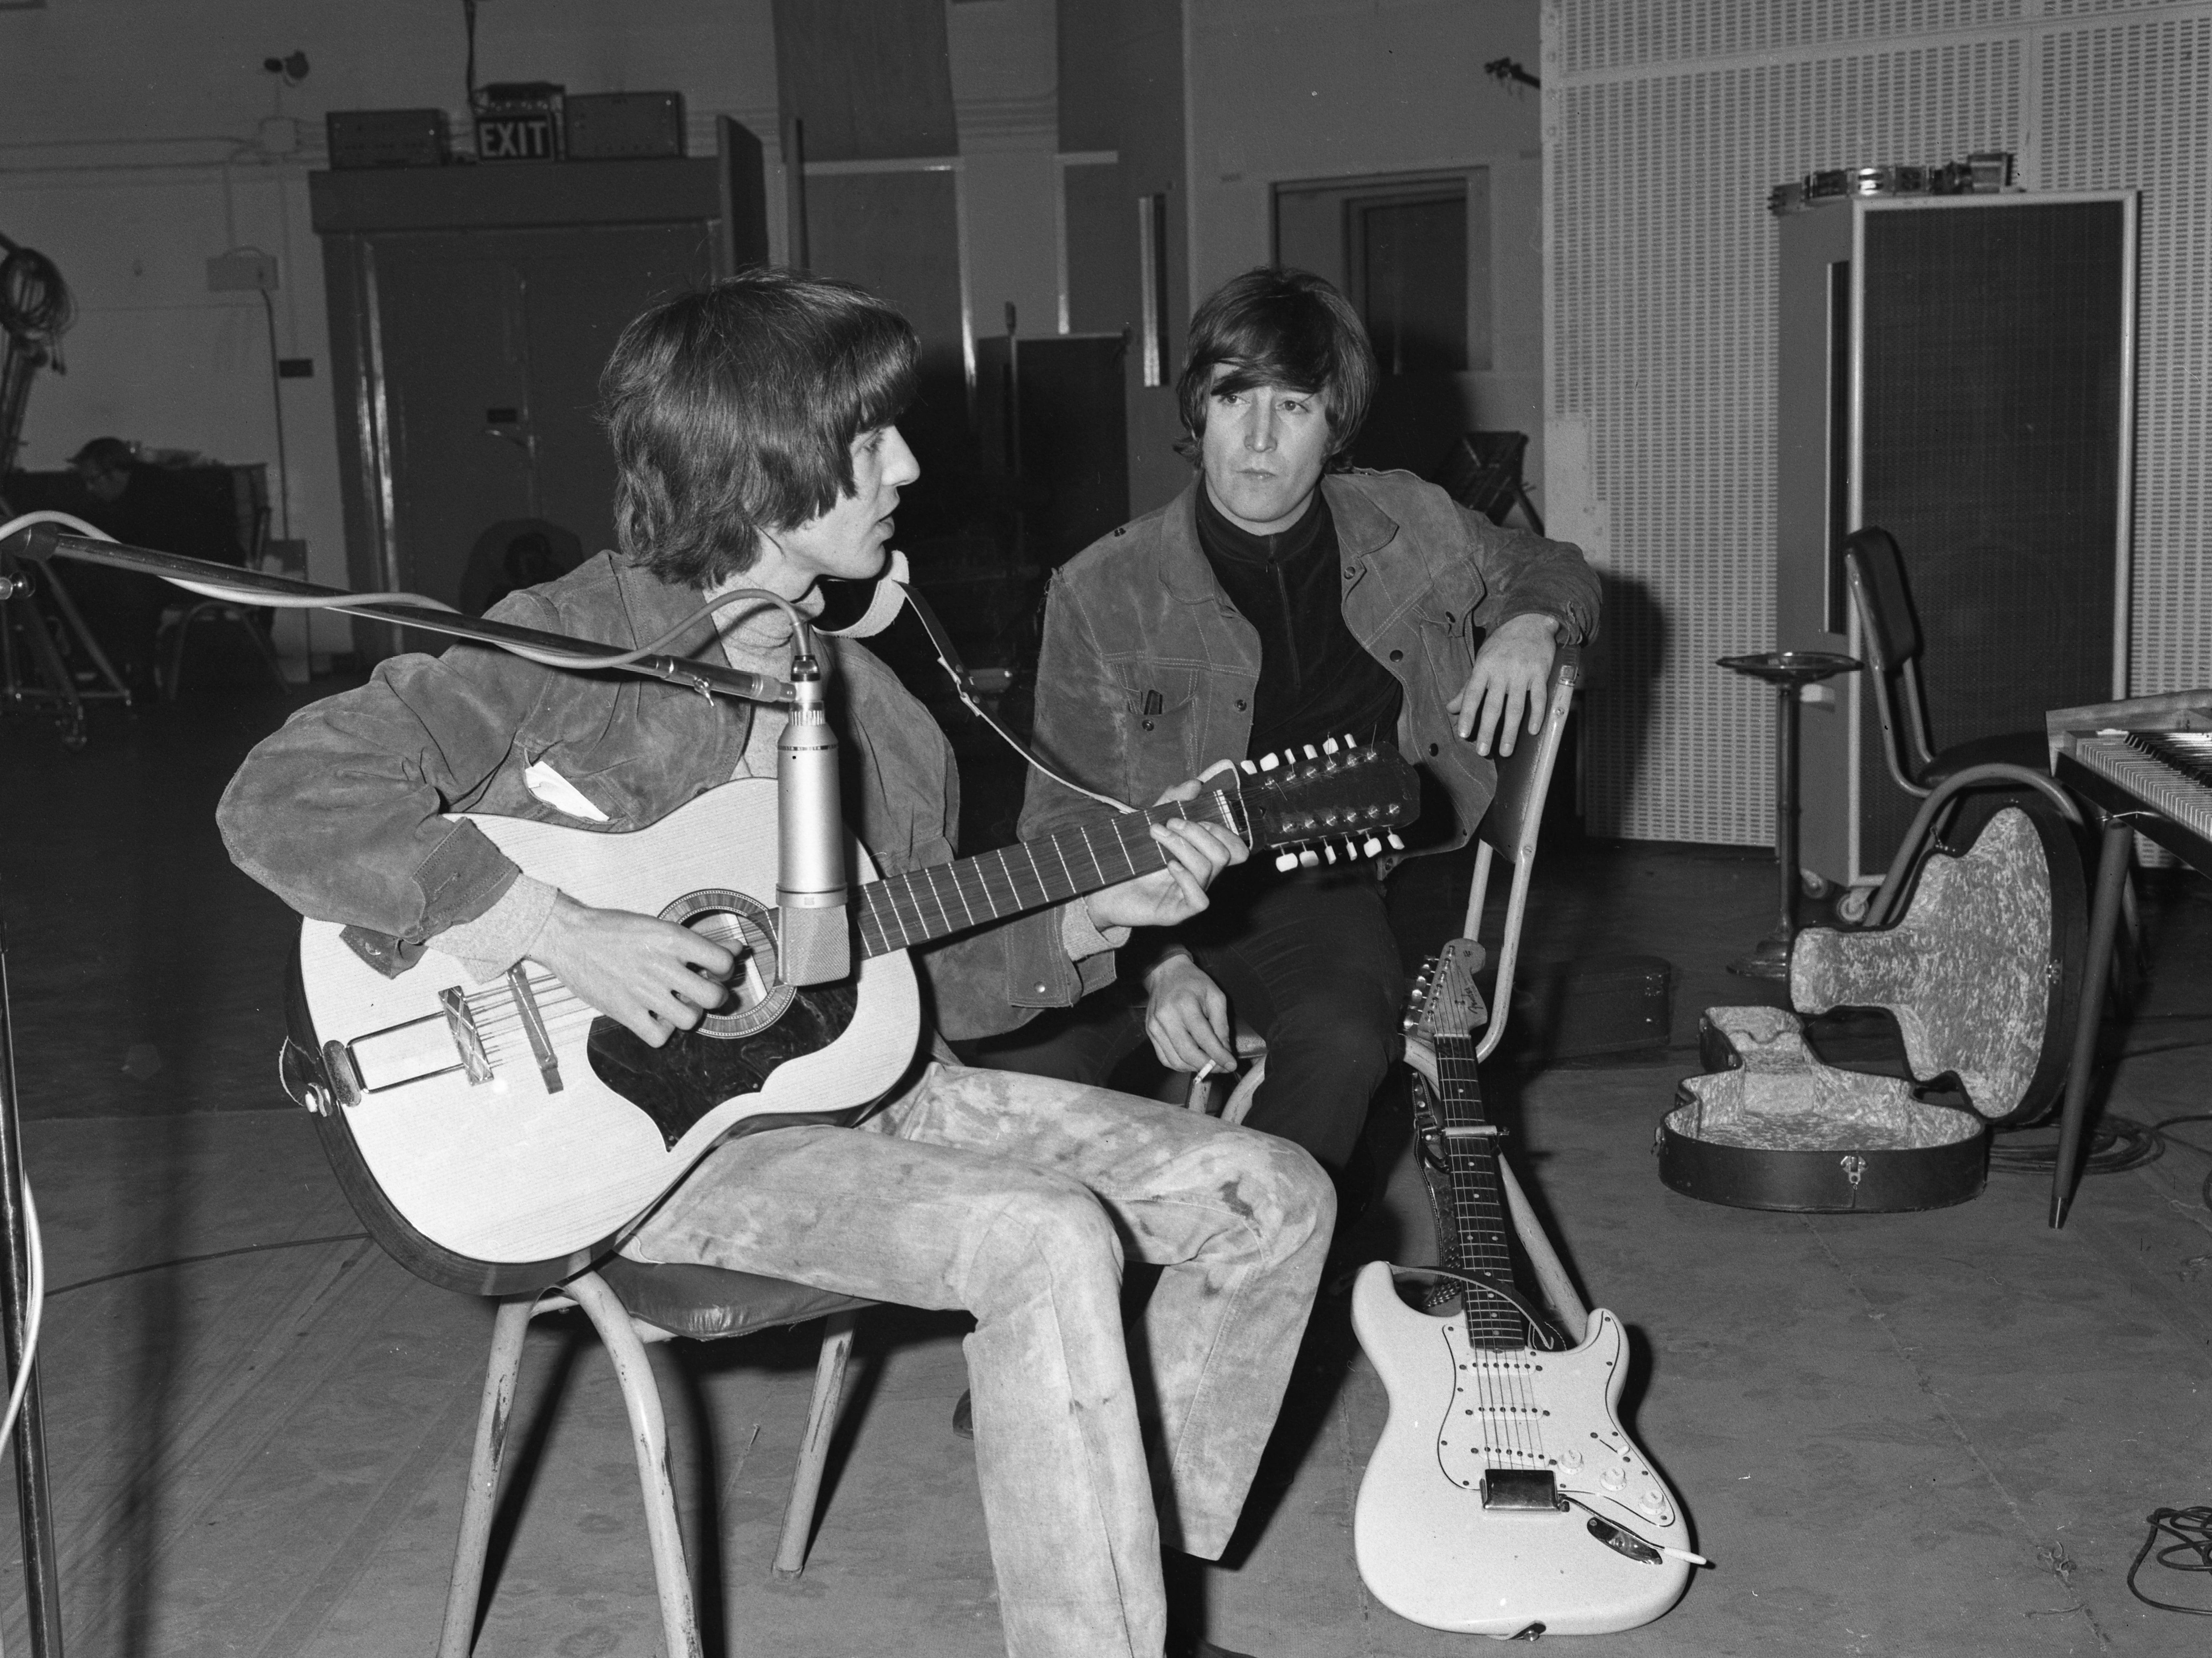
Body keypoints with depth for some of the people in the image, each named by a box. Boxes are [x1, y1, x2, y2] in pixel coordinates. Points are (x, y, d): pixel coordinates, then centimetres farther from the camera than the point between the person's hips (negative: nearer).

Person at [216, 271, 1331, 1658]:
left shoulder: (862, 700, 12)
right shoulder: (578, 645, -11)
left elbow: (919, 981, 15)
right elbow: (280, 800, -21)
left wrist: (1083, 920, -1)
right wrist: (562, 935, -28)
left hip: (851, 1078, 8)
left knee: (1275, 1199, -1)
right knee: (1052, 1244, -31)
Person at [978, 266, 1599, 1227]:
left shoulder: (1412, 530, 5)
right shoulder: (1102, 593, -6)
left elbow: (1555, 572, 26)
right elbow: (1069, 829, -5)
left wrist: (1529, 626, 1)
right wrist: (1157, 964, -21)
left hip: (1319, 894, 2)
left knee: (1340, 1039, -33)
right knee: (1021, 1056, -31)